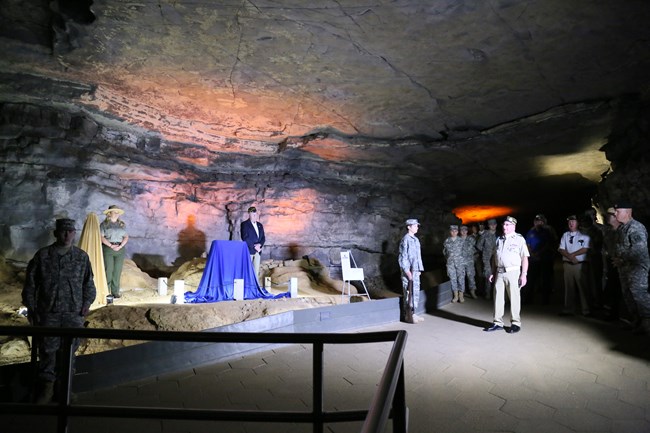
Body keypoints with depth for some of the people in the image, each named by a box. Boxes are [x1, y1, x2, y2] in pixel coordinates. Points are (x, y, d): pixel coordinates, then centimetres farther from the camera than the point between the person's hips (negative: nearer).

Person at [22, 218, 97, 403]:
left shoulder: (82, 257, 4)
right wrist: (30, 307, 3)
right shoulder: (42, 256, 1)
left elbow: (88, 283, 11)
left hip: (74, 311, 1)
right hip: (48, 311, 0)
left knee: (70, 347, 3)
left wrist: (87, 302, 1)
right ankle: (47, 384, 19)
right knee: (47, 347, 2)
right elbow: (30, 283, 6)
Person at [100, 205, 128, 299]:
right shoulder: (104, 224, 3)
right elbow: (102, 237, -5)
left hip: (120, 249, 3)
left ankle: (116, 292, 9)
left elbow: (126, 237, 8)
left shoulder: (122, 224, 12)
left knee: (118, 271, 3)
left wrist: (120, 246, -7)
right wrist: (111, 245, -13)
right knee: (108, 270, -5)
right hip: (108, 249, -3)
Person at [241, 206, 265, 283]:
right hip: (248, 251, -6)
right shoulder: (244, 224, -2)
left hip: (258, 251, 6)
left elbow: (263, 237, 13)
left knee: (256, 271, 6)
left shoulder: (260, 225, 17)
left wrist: (259, 245, -6)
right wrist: (254, 246, -15)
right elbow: (245, 238, -12)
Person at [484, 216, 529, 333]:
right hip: (499, 272, 5)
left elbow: (524, 258, -6)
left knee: (514, 298, 1)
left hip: (513, 272, -5)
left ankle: (515, 323, 13)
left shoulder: (519, 239, -1)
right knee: (498, 297, 7)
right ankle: (498, 323, 15)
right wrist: (493, 273, 13)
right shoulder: (499, 239, 15)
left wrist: (523, 274, -13)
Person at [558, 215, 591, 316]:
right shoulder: (565, 235, 13)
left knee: (583, 287, -3)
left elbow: (585, 249, -7)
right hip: (567, 264, 3)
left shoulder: (584, 235, 2)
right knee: (568, 287, 7)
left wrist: (572, 254, -7)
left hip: (580, 264, -3)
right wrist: (571, 257, -8)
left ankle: (586, 310, 5)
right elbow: (561, 250, 6)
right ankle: (568, 309, 12)